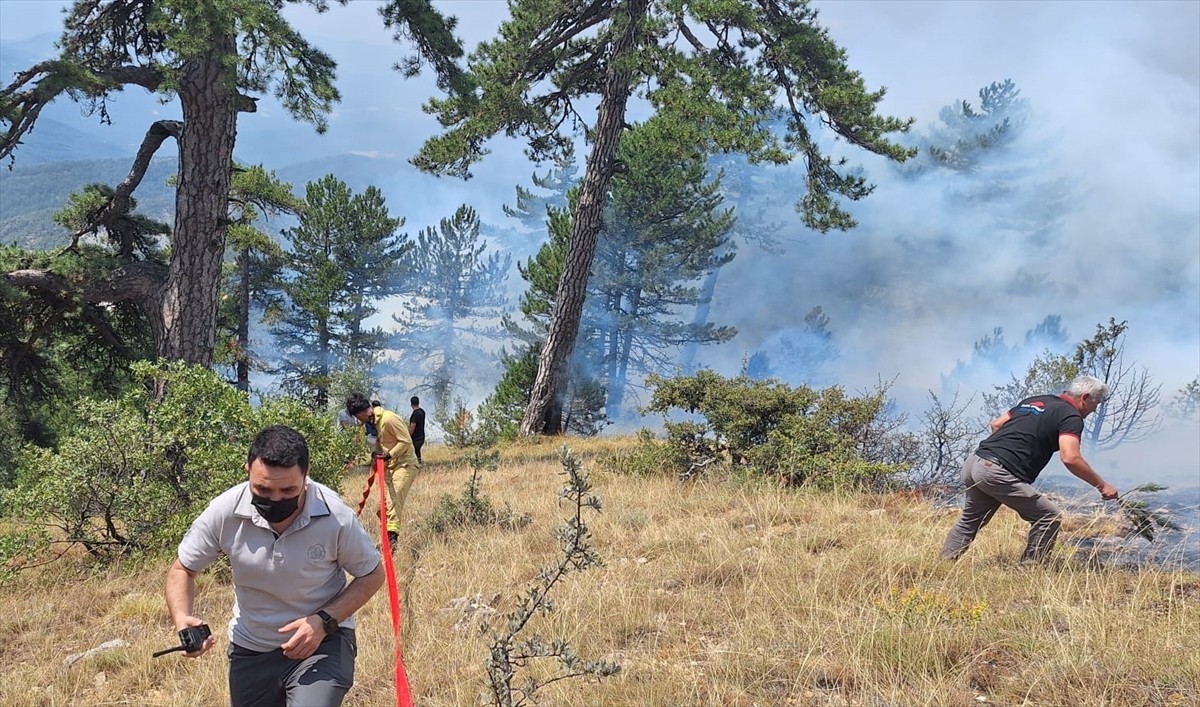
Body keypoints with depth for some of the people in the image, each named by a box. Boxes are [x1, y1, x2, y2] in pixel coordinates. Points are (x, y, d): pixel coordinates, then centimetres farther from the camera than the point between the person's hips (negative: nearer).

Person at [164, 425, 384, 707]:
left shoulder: (336, 517, -24)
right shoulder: (224, 511, -20)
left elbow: (372, 575, -8)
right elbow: (182, 570, -4)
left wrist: (324, 622, -22)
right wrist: (182, 618, -24)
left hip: (323, 642, -3)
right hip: (251, 649, 3)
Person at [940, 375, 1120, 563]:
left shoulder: (1035, 400, 23)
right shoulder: (1071, 417, -3)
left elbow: (996, 424, 24)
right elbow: (1070, 459, -18)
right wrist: (1102, 486, -11)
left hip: (974, 463, 9)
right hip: (997, 472, -9)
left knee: (970, 521, 24)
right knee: (1049, 518, 2)